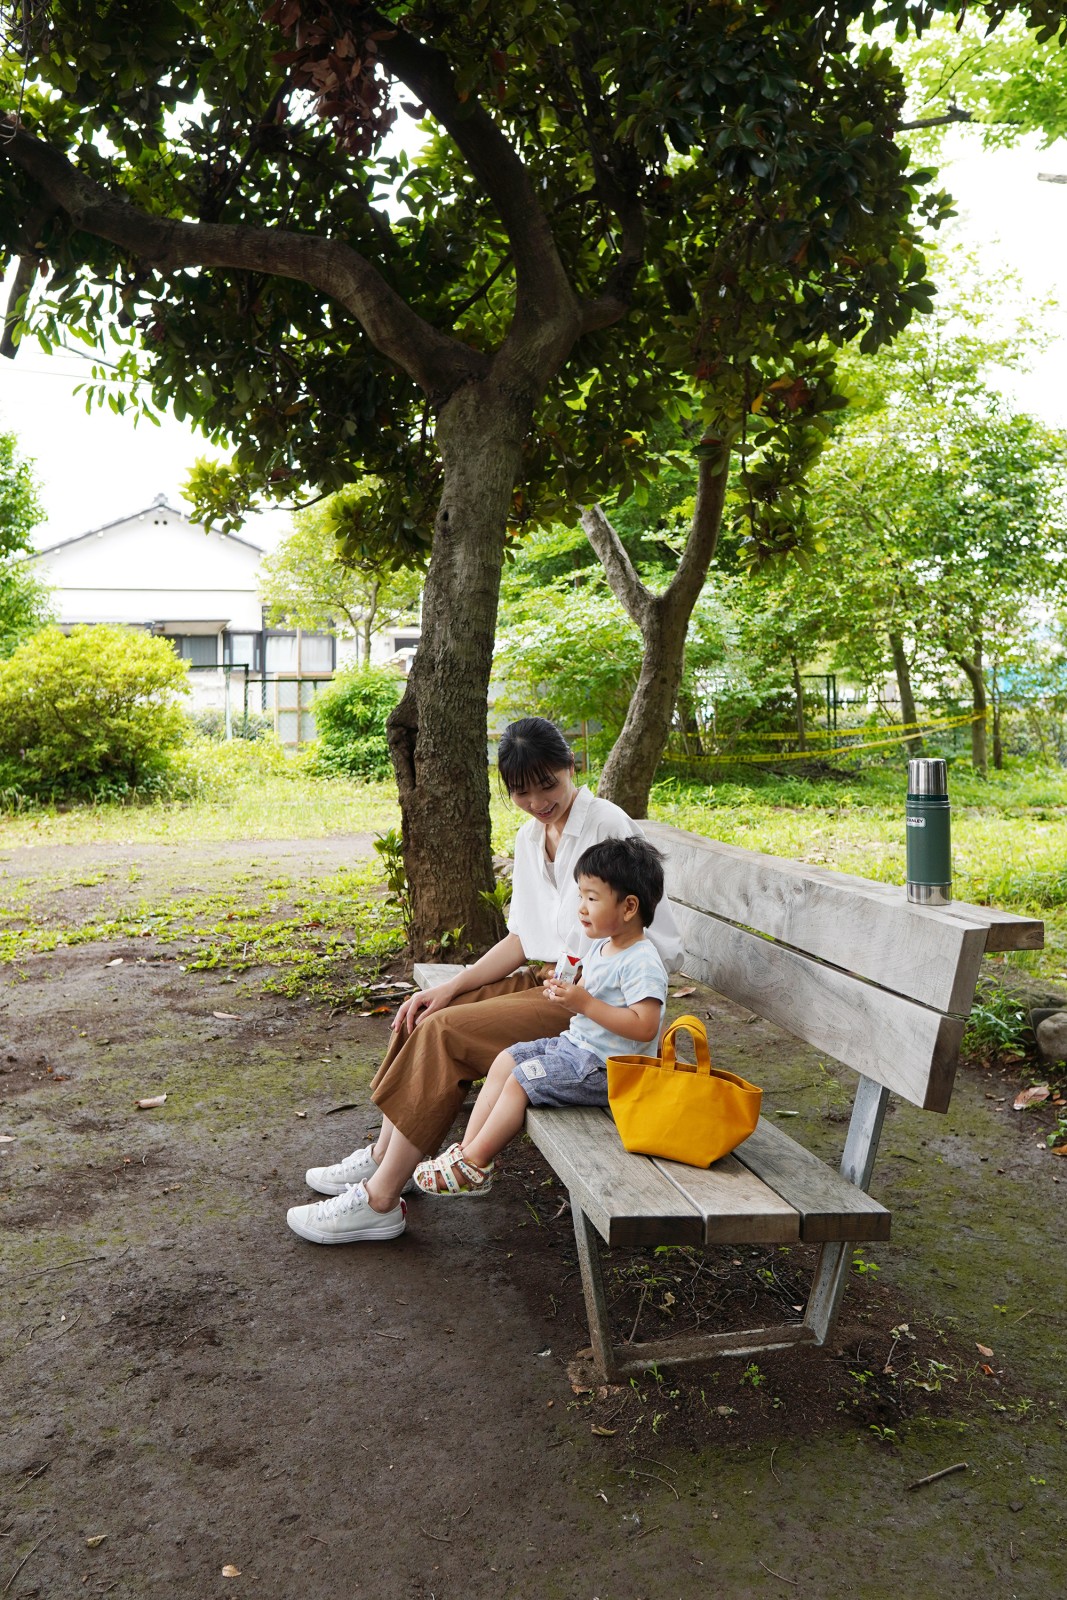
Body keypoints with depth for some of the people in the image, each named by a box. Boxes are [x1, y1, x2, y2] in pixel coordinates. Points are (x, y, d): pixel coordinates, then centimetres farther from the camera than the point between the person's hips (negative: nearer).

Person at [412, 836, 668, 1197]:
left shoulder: (642, 963, -21)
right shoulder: (601, 947, 9)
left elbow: (644, 1027, -28)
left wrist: (585, 1003, -28)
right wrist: (566, 993, -4)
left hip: (603, 1068, -10)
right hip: (575, 1044, 10)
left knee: (520, 1080, -14)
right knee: (505, 1061, 5)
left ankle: (473, 1166, -2)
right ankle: (468, 1150, 5)